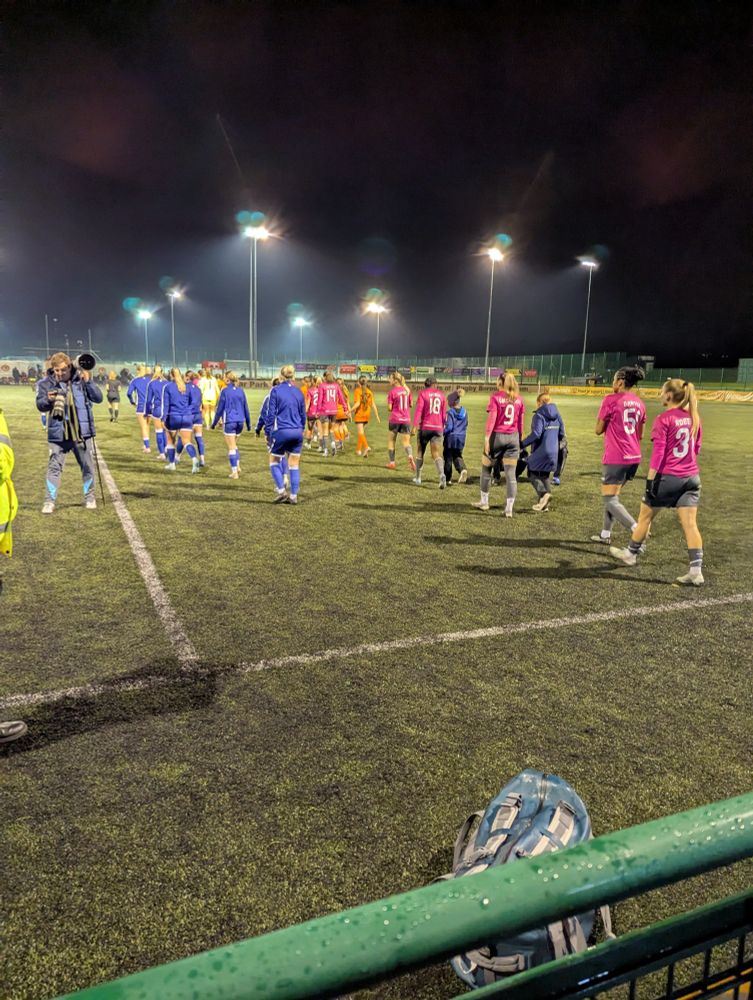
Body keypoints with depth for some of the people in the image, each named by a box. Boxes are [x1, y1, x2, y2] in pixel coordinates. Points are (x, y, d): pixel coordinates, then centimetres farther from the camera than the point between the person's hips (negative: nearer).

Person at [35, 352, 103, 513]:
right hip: (58, 433, -1)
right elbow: (40, 405, -3)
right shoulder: (47, 383, -4)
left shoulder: (80, 379, -1)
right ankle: (50, 501, 9)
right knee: (54, 467, 1)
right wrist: (48, 399, -25)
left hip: (82, 432, 1)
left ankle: (89, 497, 28)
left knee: (87, 466, 11)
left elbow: (98, 398, -4)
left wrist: (88, 382, -18)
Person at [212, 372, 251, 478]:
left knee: (231, 447, 1)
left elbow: (220, 409, -3)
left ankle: (234, 472, -1)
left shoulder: (225, 391, -6)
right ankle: (236, 465, 12)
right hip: (240, 421, 4)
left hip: (229, 421, -4)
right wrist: (248, 423, 19)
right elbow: (245, 408, 10)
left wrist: (214, 423, 7)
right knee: (234, 444, 23)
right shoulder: (241, 391, 6)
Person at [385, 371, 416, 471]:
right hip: (406, 420, 4)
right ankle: (410, 456, -24)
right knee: (406, 442, 5)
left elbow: (389, 408, -10)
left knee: (391, 441, 15)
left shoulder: (392, 392, -10)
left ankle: (391, 462, 19)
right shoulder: (407, 390, 5)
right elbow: (411, 404, 11)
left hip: (394, 420, -4)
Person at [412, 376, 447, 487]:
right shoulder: (441, 394, 10)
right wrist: (443, 426, 22)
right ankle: (442, 475, -26)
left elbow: (419, 409, -12)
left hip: (425, 427, -2)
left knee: (420, 452, 14)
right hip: (438, 428, 2)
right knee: (436, 454, -2)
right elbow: (444, 413, 12)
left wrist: (415, 425, -16)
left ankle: (417, 477, 22)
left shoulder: (423, 393, -1)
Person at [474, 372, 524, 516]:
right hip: (513, 437, 3)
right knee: (510, 473, 2)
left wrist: (486, 438, -14)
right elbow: (520, 422, 8)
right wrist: (519, 439, 15)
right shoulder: (518, 399, 6)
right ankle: (509, 509, 0)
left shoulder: (496, 397, -6)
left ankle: (484, 501, 25)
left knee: (486, 468, 16)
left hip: (497, 436, -3)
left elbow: (491, 419, -13)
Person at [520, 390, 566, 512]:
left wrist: (522, 444, -15)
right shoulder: (557, 415, 10)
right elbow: (562, 433, 12)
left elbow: (536, 434, -21)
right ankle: (544, 504, 16)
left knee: (532, 474, 4)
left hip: (541, 451, -7)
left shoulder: (539, 415, -11)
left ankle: (544, 493, -18)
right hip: (554, 451, 7)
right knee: (544, 476, 17)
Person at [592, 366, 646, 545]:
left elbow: (599, 429, -5)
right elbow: (640, 435, 15)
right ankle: (606, 534, 26)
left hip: (615, 458, -8)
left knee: (610, 500, -3)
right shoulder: (639, 403, 9)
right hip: (634, 457, 8)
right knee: (611, 495, 20)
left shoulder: (610, 400, -11)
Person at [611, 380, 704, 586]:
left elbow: (658, 452, -16)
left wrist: (650, 480, -14)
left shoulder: (663, 419, -12)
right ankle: (696, 571, -2)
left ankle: (631, 554, 31)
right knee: (690, 524, 2)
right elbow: (696, 448, 17)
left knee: (645, 516, 14)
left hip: (667, 477, -5)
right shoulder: (693, 418, 8)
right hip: (691, 478, 6)